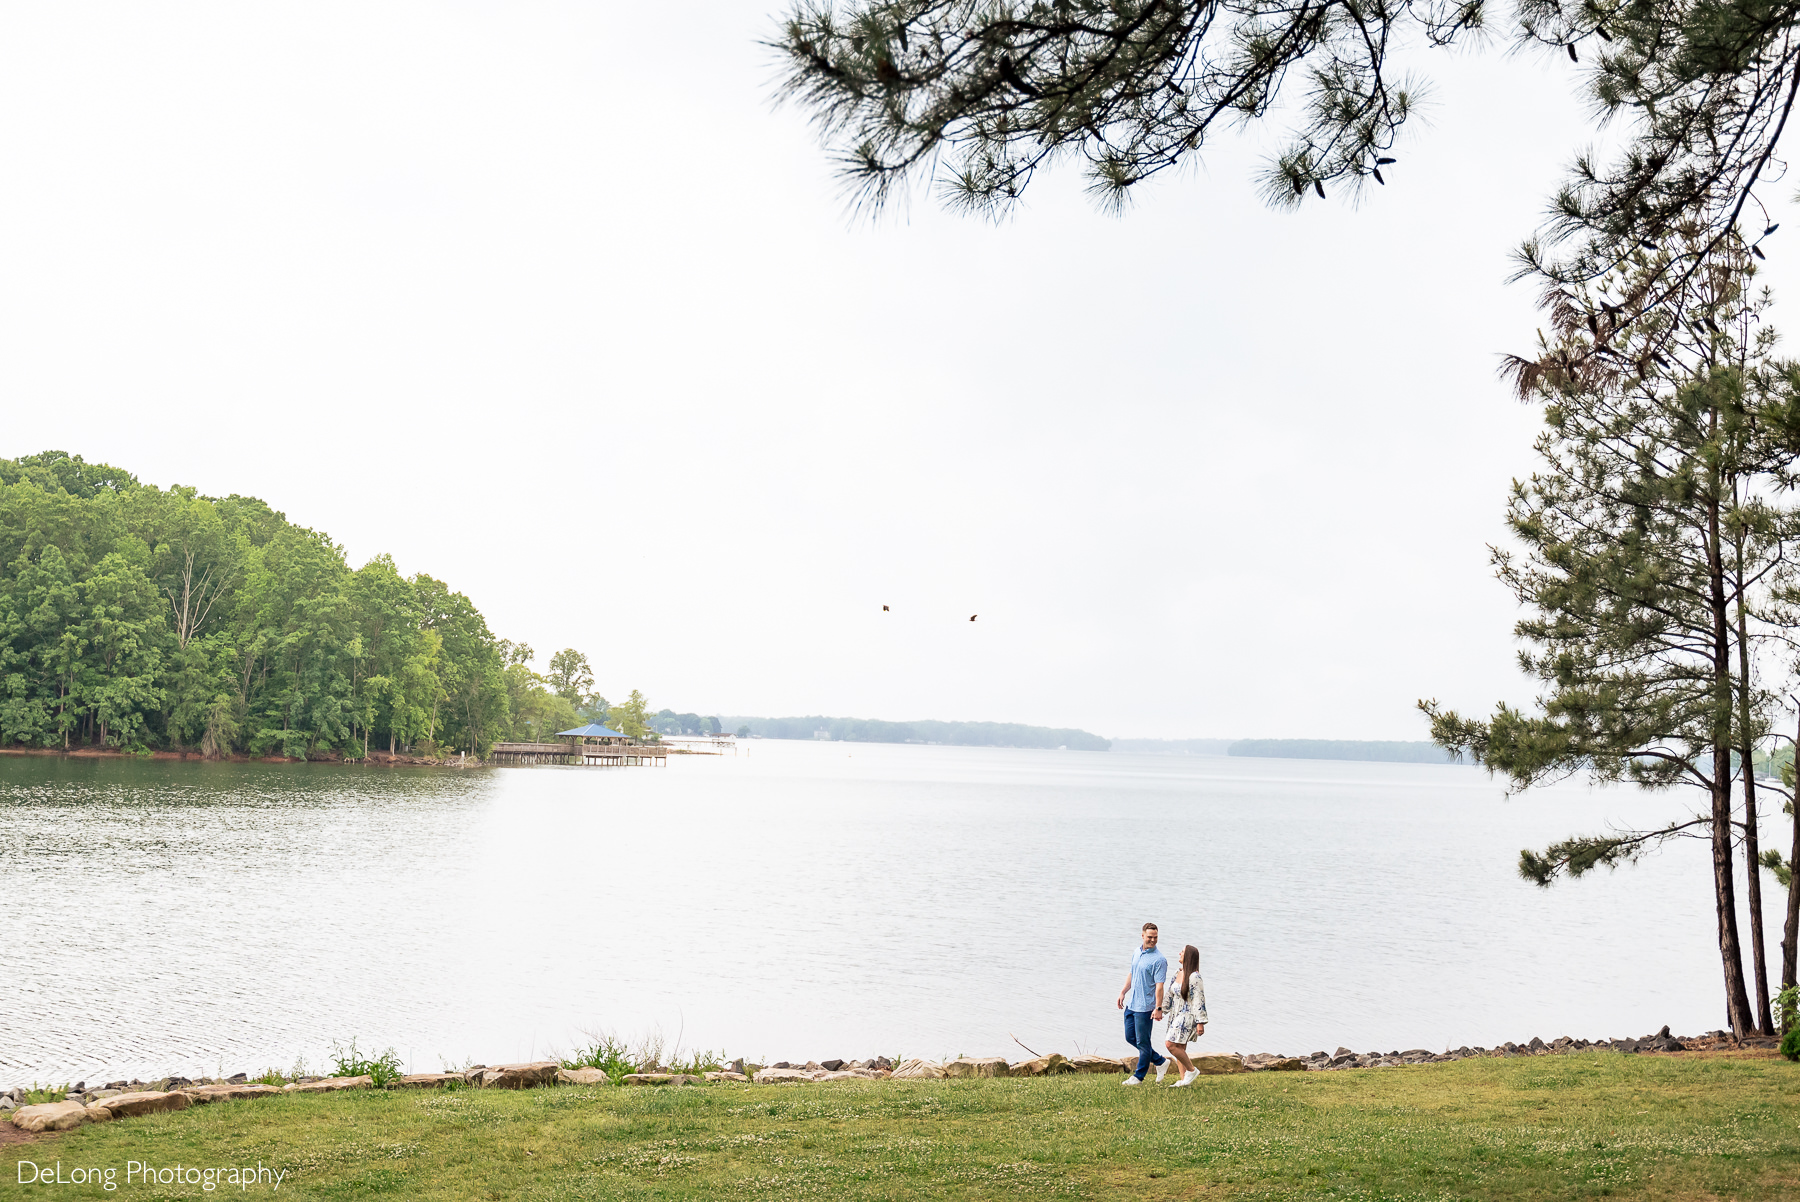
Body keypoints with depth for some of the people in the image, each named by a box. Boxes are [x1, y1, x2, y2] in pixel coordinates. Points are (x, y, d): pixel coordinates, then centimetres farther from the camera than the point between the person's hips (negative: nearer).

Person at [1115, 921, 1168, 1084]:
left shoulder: (1159, 959, -13)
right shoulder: (1137, 953, 10)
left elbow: (1159, 986, -18)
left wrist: (1158, 1008, -22)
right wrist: (1123, 992, 17)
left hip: (1145, 1007, -8)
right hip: (1131, 1004, 8)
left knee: (1143, 1042, 1)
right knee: (1130, 1037, 14)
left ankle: (1139, 1076, 15)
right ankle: (1160, 1061, 27)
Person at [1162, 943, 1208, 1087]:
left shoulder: (1194, 977, -16)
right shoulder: (1178, 974, 9)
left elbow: (1199, 1000, -18)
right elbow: (1170, 996, 17)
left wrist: (1200, 1023, -20)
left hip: (1187, 1016, -9)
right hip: (1176, 1015, 9)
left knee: (1170, 1044, -15)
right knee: (1179, 1048, 9)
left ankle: (1191, 1070, 0)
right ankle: (1184, 1079, 16)